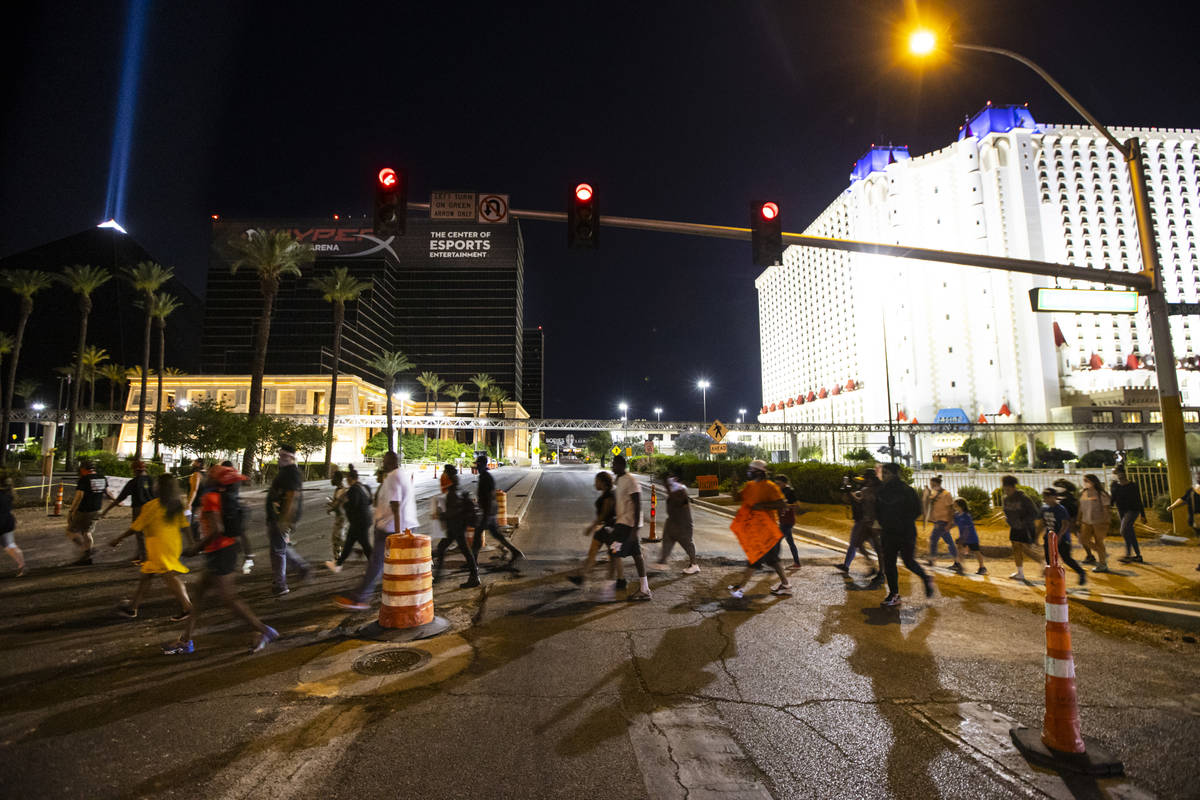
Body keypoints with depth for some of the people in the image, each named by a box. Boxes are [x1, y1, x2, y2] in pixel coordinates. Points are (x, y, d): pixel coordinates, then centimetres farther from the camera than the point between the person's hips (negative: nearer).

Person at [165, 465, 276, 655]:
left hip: (219, 553, -9)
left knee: (229, 598, -2)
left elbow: (217, 530, -28)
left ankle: (264, 631, 2)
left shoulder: (210, 498, -16)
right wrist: (248, 552, 19)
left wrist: (197, 548, -15)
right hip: (229, 549, 9)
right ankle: (186, 640, 28)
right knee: (199, 592, 17)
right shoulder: (225, 499, 10)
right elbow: (241, 528, 13)